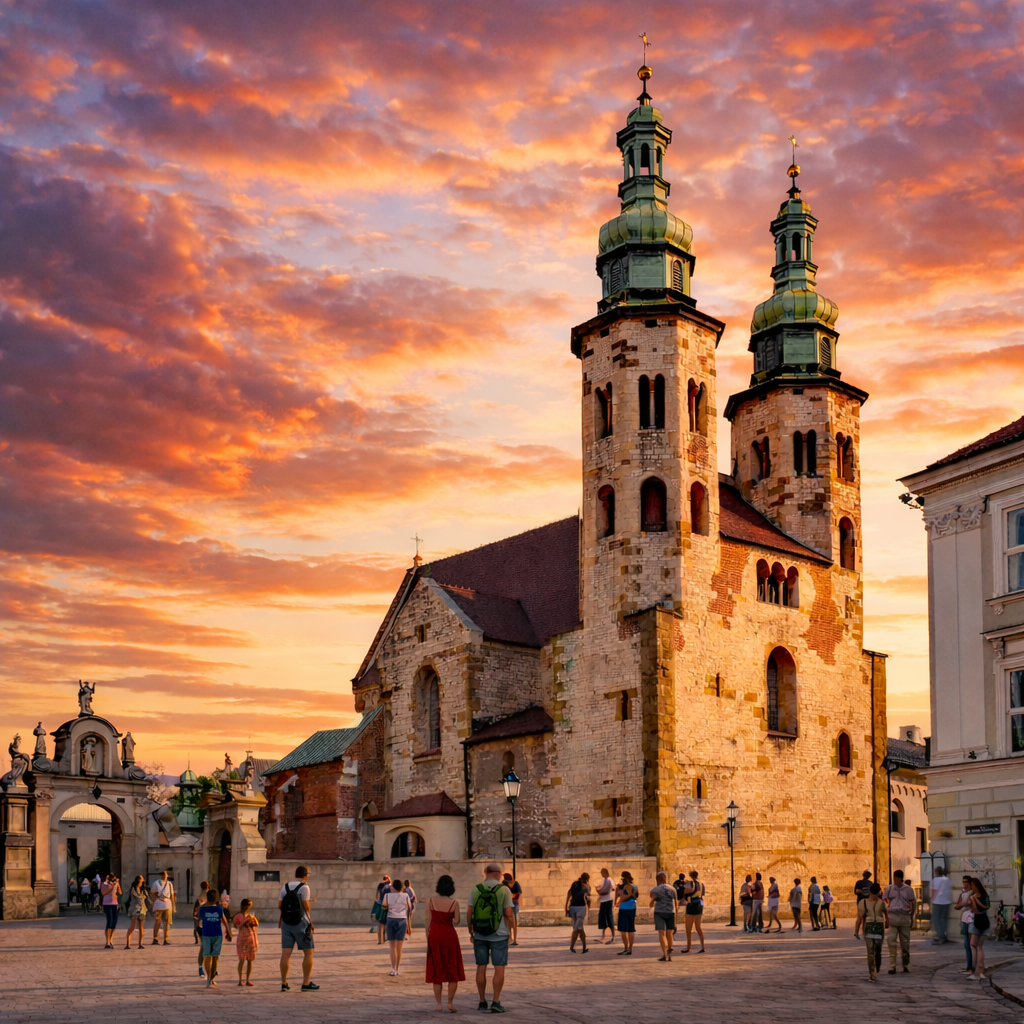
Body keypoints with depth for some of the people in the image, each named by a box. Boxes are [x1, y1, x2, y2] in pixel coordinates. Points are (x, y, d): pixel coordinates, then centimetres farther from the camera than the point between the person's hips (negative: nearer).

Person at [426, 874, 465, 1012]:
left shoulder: (431, 901, -3)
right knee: (453, 970, 8)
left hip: (434, 935, 2)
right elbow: (456, 921, -9)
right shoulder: (454, 903, -8)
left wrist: (428, 938, 6)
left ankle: (439, 1003, 9)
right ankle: (450, 1002, -2)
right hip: (449, 935, -2)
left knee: (436, 970, 11)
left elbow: (428, 920, -2)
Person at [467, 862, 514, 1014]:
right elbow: (508, 914, -9)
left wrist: (470, 932, 9)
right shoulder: (504, 890, -7)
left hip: (480, 935, 3)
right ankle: (496, 1002, -4)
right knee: (499, 968, 2)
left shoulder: (476, 889, 0)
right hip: (499, 935, -3)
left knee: (481, 967, 10)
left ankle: (482, 1002, 13)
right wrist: (510, 932, 3)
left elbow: (469, 913, -1)